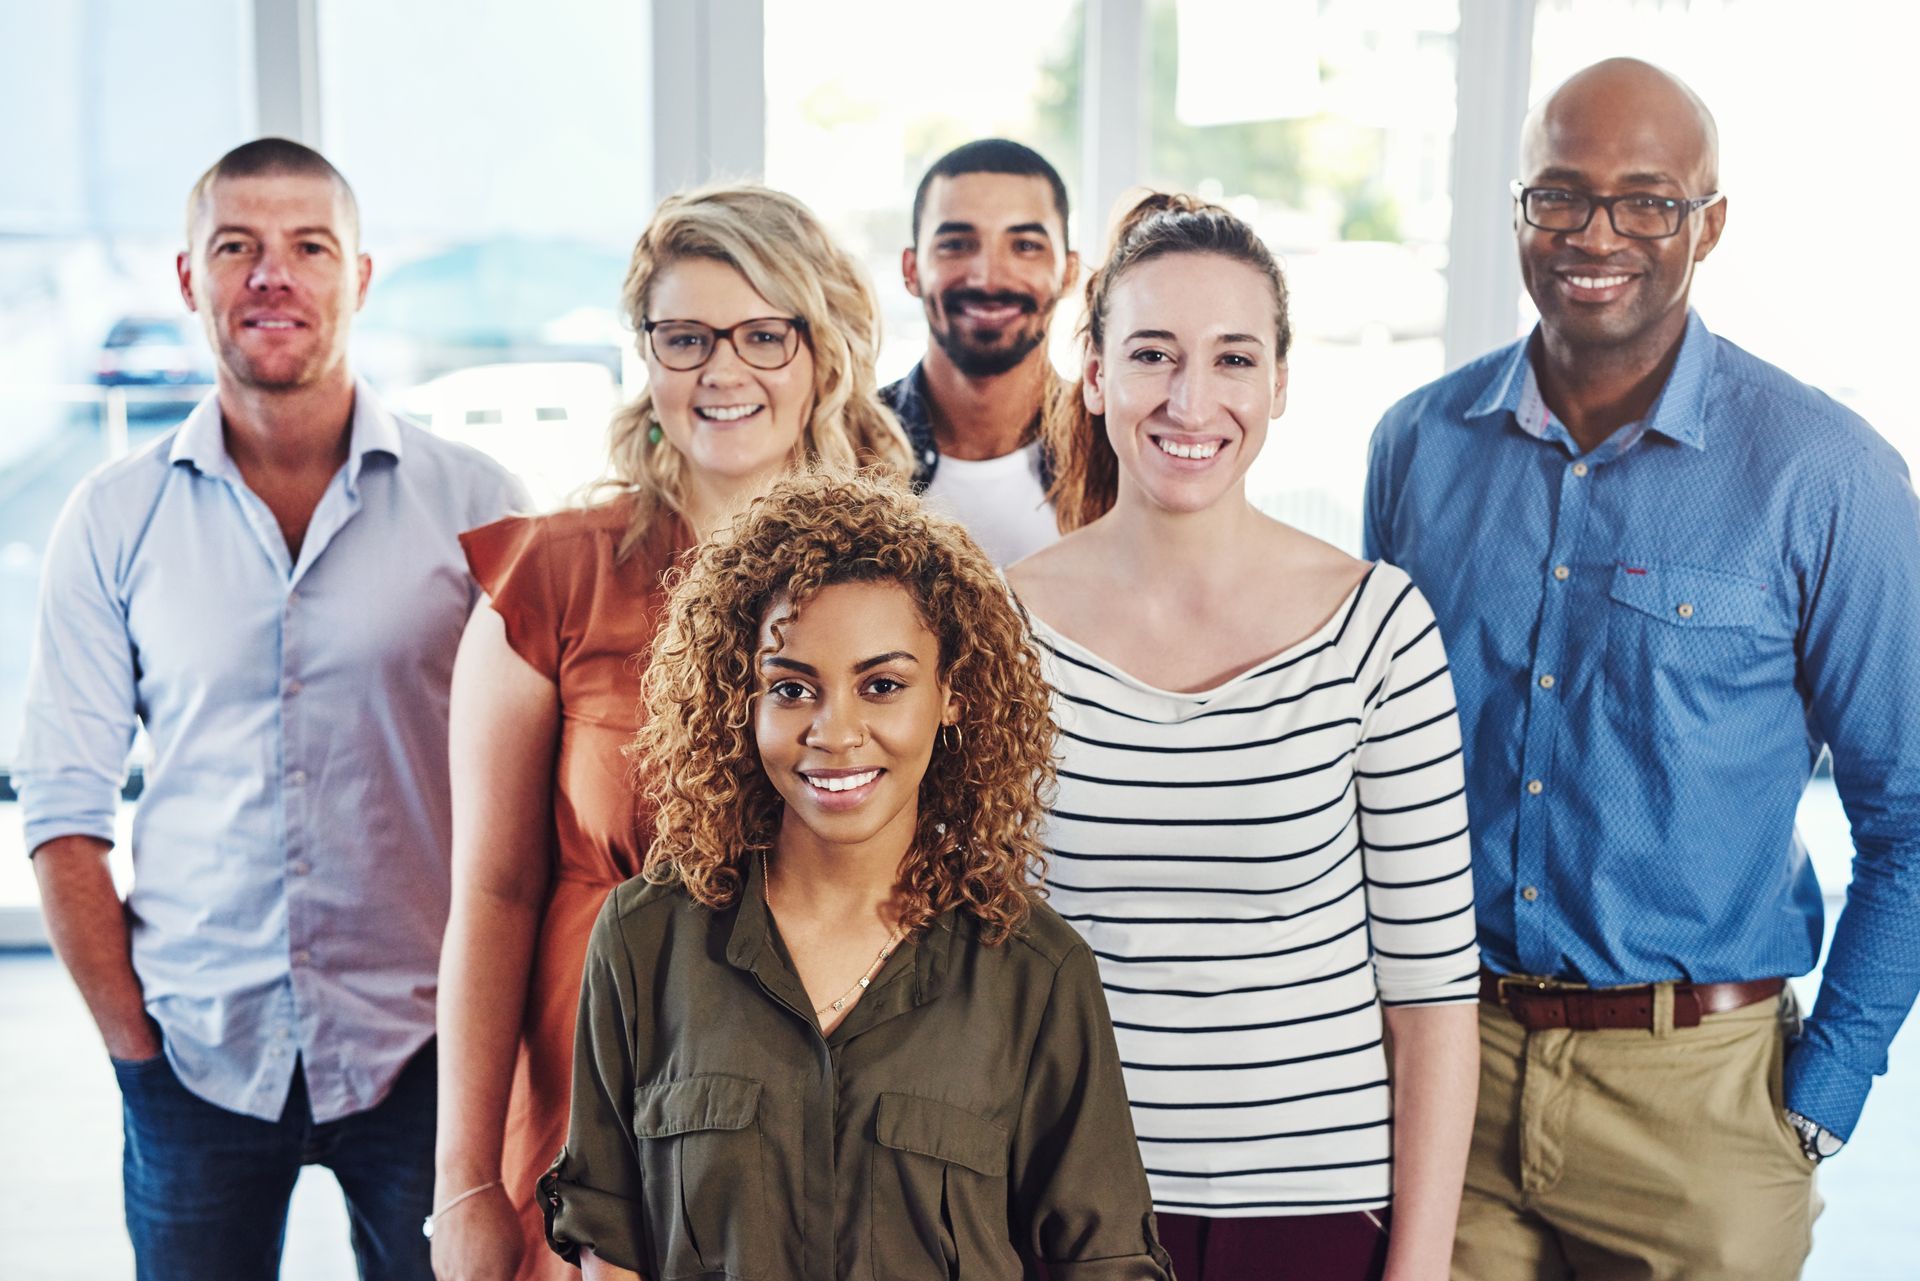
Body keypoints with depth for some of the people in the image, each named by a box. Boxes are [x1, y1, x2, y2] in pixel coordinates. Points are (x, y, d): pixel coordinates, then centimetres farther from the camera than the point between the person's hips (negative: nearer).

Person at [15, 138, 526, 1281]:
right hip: (197, 1058, 1)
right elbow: (64, 809, 4)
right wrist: (134, 1036, -3)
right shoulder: (116, 520, 3)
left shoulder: (474, 505, -2)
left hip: (420, 1054, -1)